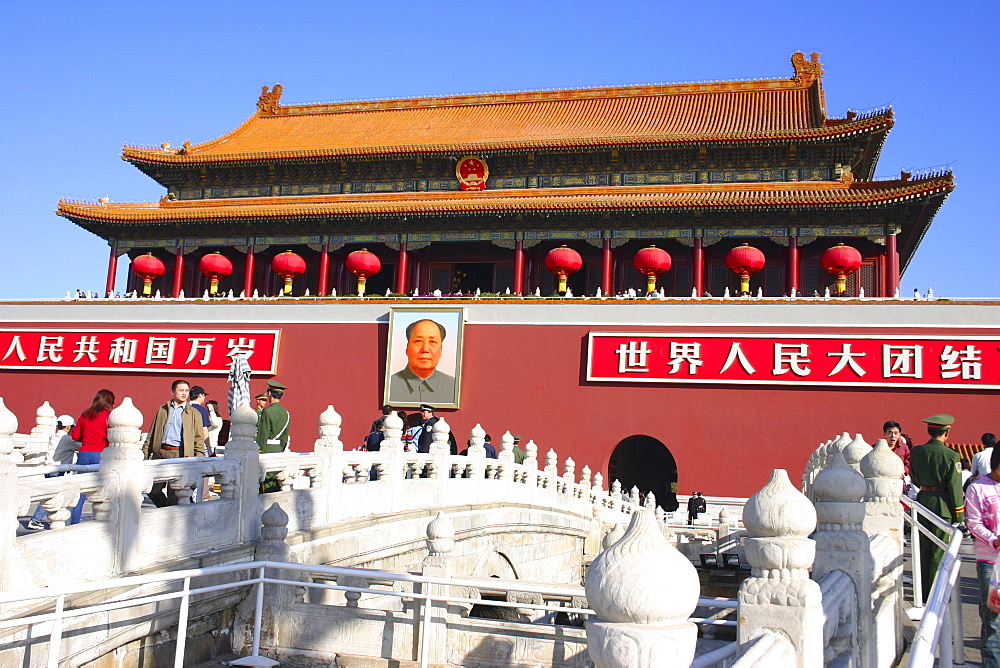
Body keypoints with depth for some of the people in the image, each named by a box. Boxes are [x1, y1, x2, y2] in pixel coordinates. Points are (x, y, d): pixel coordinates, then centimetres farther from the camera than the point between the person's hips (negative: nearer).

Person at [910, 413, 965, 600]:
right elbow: (955, 487, -10)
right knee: (940, 551, 3)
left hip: (922, 502, 5)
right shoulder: (950, 455, -13)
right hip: (943, 506, -5)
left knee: (924, 549, 15)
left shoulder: (916, 452, 1)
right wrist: (959, 514, -3)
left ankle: (923, 591, 23)